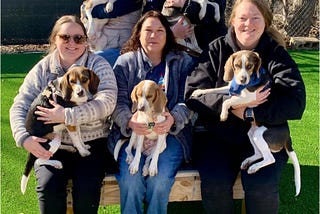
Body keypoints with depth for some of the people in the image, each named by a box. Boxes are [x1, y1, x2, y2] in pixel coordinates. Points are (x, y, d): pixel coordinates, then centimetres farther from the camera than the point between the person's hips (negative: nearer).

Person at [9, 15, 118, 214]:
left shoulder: (98, 65, -4)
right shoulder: (42, 69, 4)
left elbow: (107, 102, -19)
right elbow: (19, 107, 3)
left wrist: (67, 116, -27)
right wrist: (24, 138, -16)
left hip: (92, 143, -2)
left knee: (86, 189, -24)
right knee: (49, 187, -23)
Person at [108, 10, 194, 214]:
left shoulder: (183, 62, 9)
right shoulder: (125, 62, 9)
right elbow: (118, 101, -1)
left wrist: (173, 119, -22)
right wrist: (129, 121, -23)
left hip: (170, 133, 0)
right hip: (131, 132, 0)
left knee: (160, 180, -25)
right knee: (130, 180, -25)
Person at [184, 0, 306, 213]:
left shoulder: (276, 54, 2)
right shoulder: (216, 50, 2)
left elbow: (295, 102, -10)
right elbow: (193, 93, -8)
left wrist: (249, 112, -19)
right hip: (216, 133, 0)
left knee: (262, 187, -26)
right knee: (215, 184, -25)